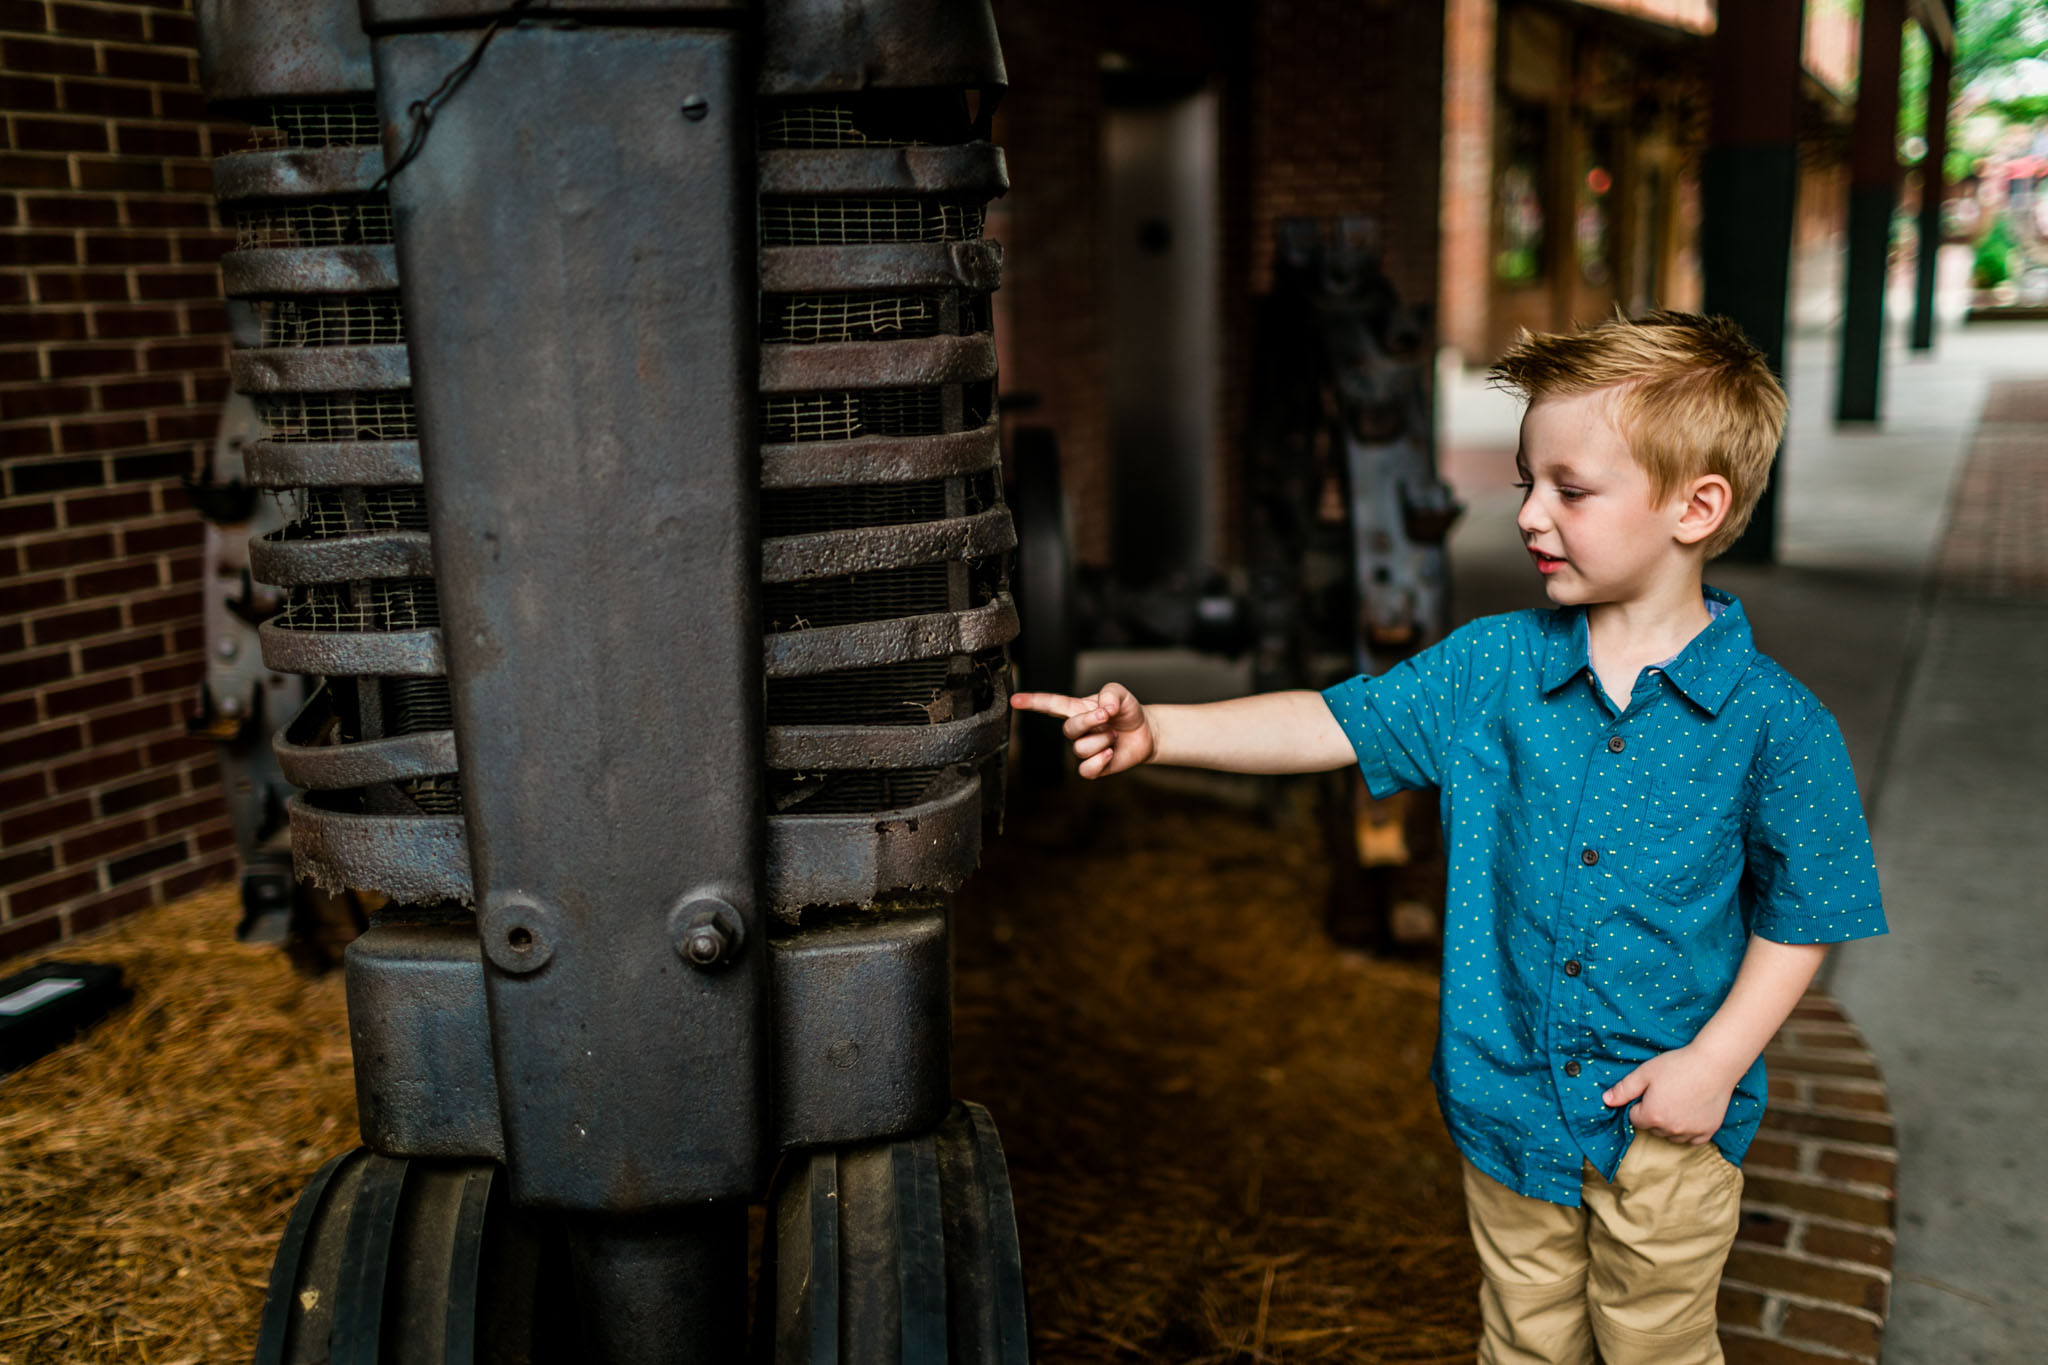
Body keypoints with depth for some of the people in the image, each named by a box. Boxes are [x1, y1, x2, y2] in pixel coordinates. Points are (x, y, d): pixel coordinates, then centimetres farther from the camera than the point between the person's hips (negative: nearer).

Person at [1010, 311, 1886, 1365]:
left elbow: (1802, 914, -5)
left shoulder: (1773, 724, -14)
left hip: (1667, 1122, -2)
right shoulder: (1490, 666, -7)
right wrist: (1154, 731, -19)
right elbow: (1333, 725, -8)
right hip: (1510, 1102, 3)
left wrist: (1717, 1060, -12)